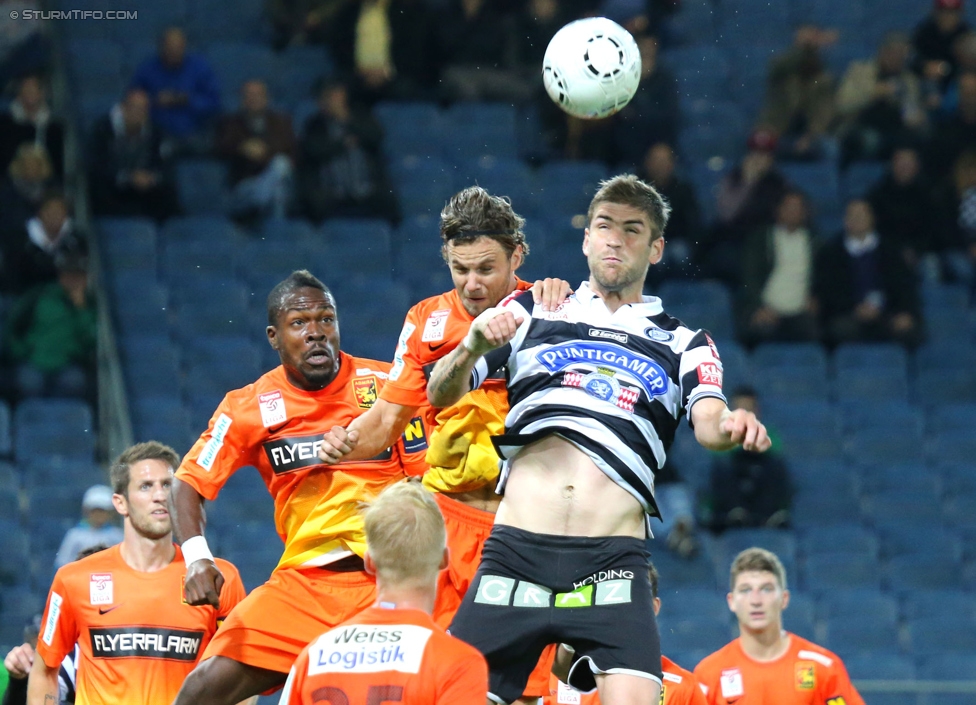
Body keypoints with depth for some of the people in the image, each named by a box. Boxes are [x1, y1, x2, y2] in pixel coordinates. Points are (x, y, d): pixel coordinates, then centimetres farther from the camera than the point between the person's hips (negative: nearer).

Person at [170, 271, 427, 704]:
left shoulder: (388, 386, -2)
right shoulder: (249, 407, 1)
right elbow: (189, 482, 3)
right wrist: (196, 557, -15)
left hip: (386, 582, -1)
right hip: (301, 582, 1)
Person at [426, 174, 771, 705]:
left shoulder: (683, 344, 17)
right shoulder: (531, 313, 17)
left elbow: (708, 422, 0)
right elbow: (441, 395, 12)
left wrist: (730, 427, -25)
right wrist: (472, 347, -11)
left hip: (612, 561, -1)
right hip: (517, 549, 1)